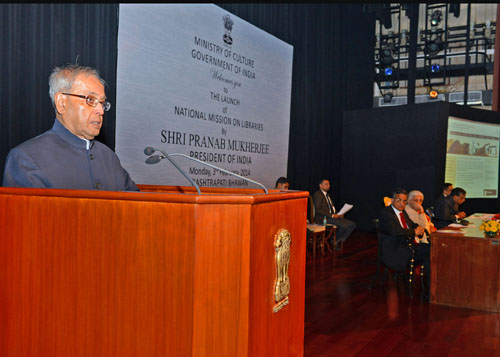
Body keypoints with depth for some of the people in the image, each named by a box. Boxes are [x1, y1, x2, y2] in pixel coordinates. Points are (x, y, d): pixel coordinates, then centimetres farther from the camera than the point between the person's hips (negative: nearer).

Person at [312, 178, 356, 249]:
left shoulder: (328, 195, 21)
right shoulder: (318, 194, -9)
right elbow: (318, 210, -18)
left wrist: (338, 214, 2)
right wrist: (331, 215, -22)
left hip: (332, 216, 9)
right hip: (323, 218, -9)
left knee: (352, 225, -6)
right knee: (344, 225, -26)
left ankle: (339, 241, -3)